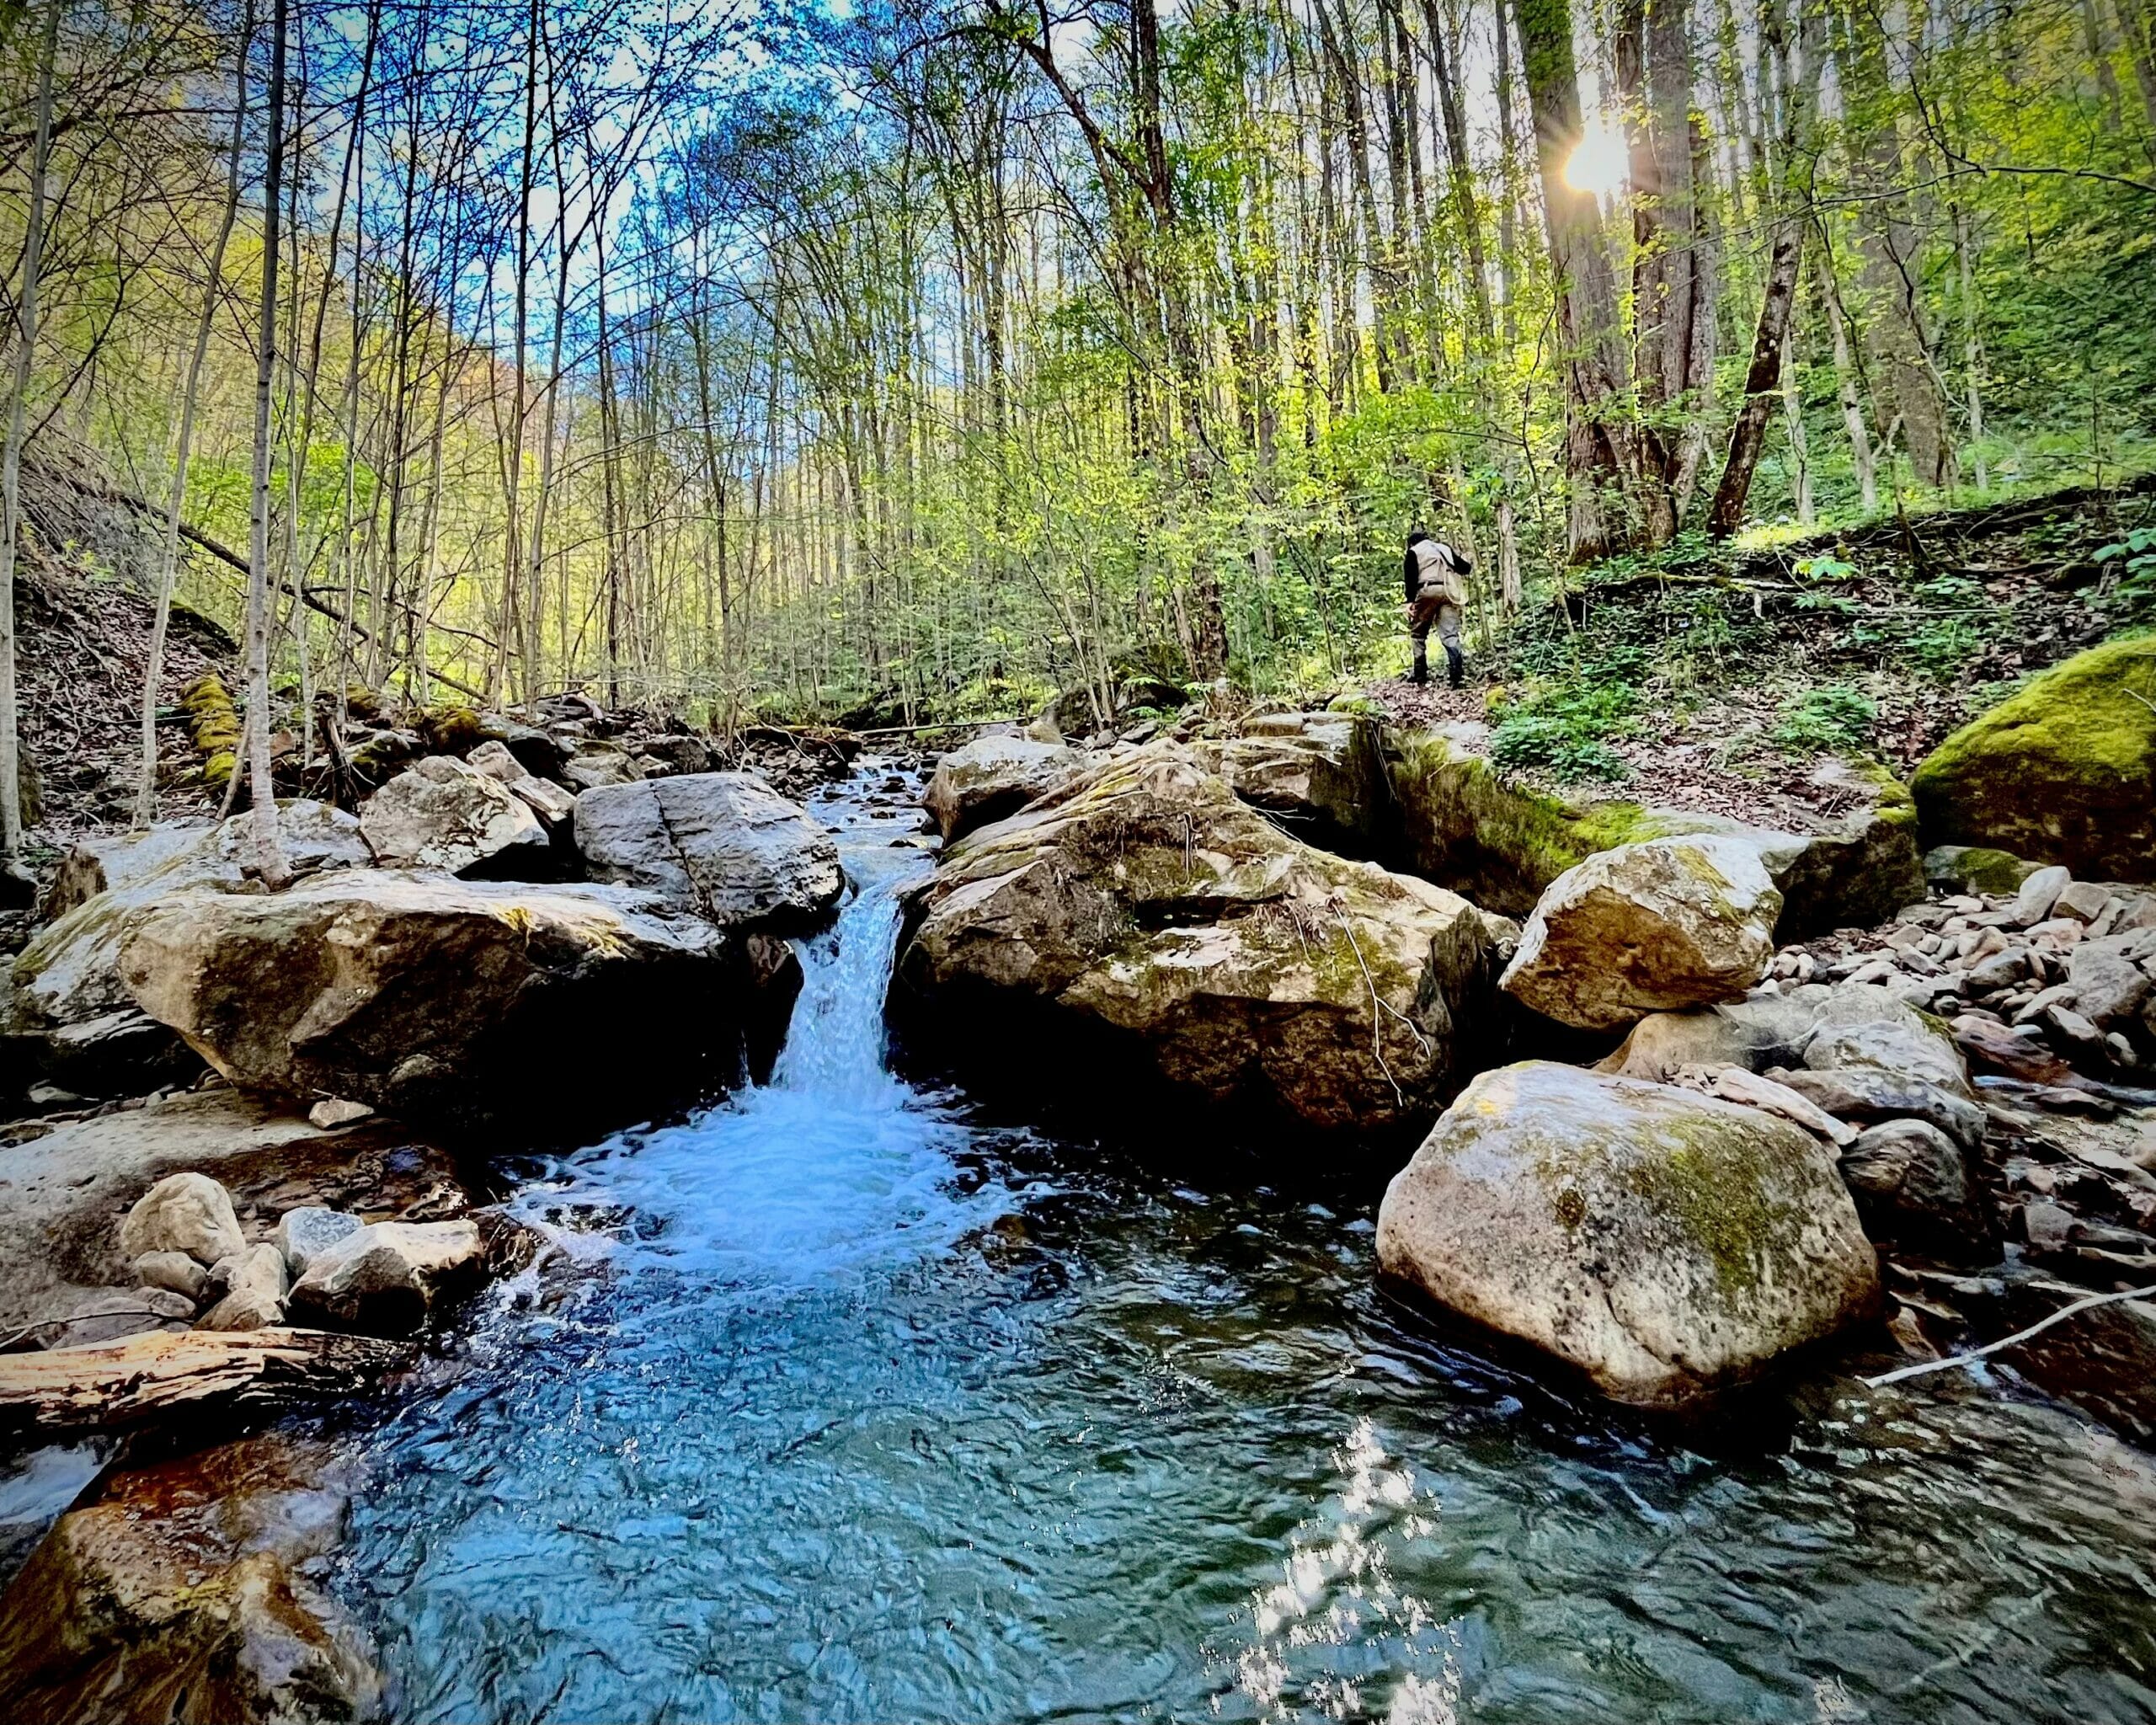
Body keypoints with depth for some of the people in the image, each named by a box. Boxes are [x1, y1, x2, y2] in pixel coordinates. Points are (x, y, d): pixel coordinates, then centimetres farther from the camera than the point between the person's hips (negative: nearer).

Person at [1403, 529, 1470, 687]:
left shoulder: (1413, 551, 14)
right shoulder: (1445, 548, 27)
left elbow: (1411, 576, -1)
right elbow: (1464, 568, 21)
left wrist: (1410, 600, -8)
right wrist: (1466, 563, 45)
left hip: (1428, 591, -3)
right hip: (1448, 592, 3)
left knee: (1418, 632, 13)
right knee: (1450, 634, -2)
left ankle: (1420, 673, 11)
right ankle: (1458, 673, -18)